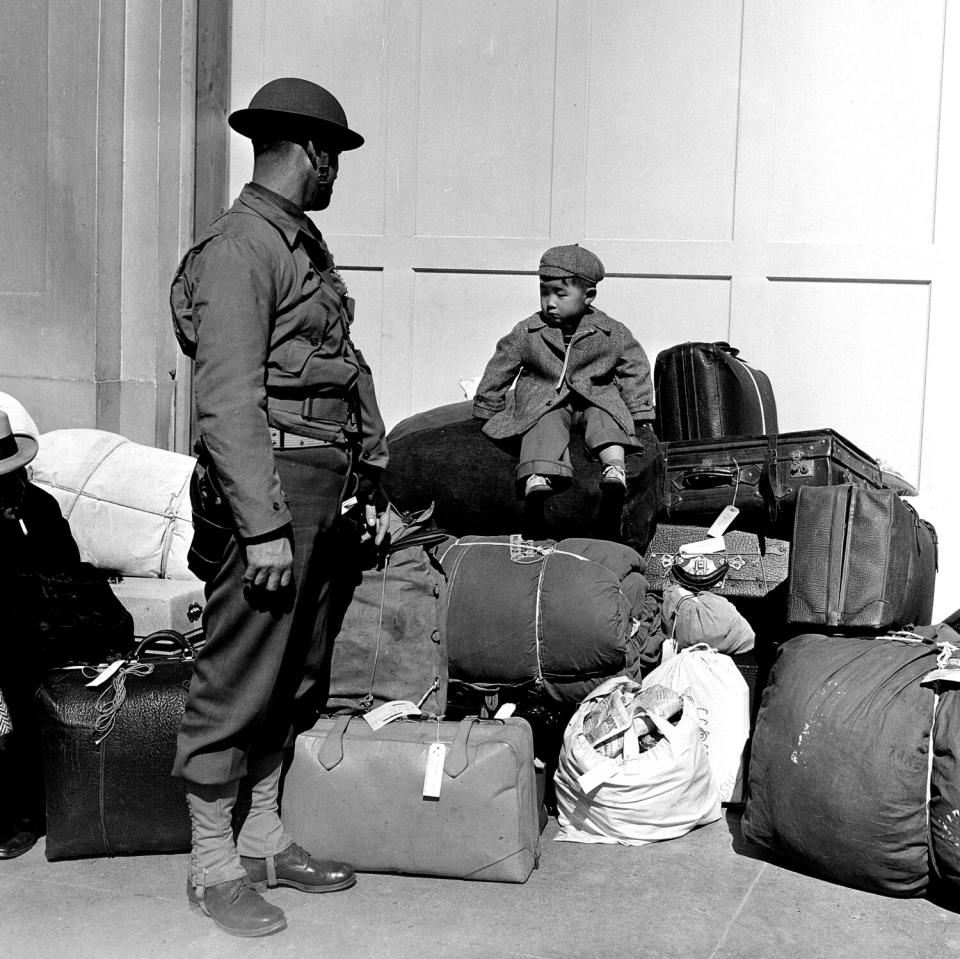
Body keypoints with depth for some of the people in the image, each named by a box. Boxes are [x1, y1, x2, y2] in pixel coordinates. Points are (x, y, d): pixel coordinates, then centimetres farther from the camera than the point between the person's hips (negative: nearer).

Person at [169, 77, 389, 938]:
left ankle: (264, 838, 28)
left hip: (318, 496, 10)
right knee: (237, 684, 0)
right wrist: (263, 527, -22)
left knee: (295, 677, 15)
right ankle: (213, 866, 12)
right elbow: (228, 400, -19)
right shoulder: (240, 249, -13)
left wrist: (372, 478, 18)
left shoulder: (305, 245, 17)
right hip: (269, 490, -10)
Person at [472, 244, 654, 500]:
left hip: (595, 398, 2)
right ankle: (536, 477, -52)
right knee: (547, 422, -30)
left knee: (603, 416, -28)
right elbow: (500, 368, 7)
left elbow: (634, 369, 8)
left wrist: (640, 413, 8)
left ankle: (614, 466, -49)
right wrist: (487, 410, 12)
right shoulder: (526, 333, -4)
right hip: (543, 400, -1)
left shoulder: (612, 333, -4)